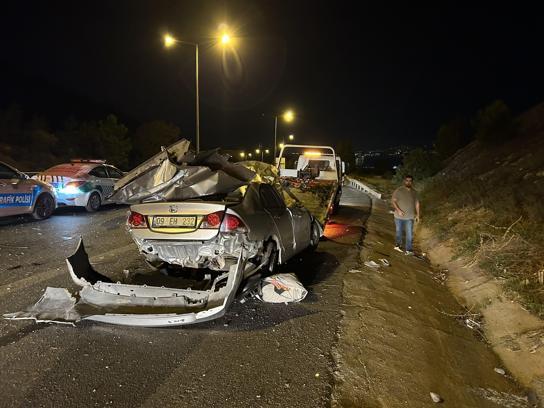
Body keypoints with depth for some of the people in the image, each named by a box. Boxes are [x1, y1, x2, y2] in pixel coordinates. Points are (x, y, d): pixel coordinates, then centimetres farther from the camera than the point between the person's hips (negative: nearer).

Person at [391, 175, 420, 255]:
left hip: (410, 217, 2)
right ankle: (398, 245, 33)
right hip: (399, 216, -2)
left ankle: (408, 250, 1)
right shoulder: (398, 190, -8)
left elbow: (417, 203, 13)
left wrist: (417, 215, 10)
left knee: (410, 233, -3)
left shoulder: (414, 192, 5)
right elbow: (393, 201, -9)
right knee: (399, 232, 13)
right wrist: (398, 210, -22)